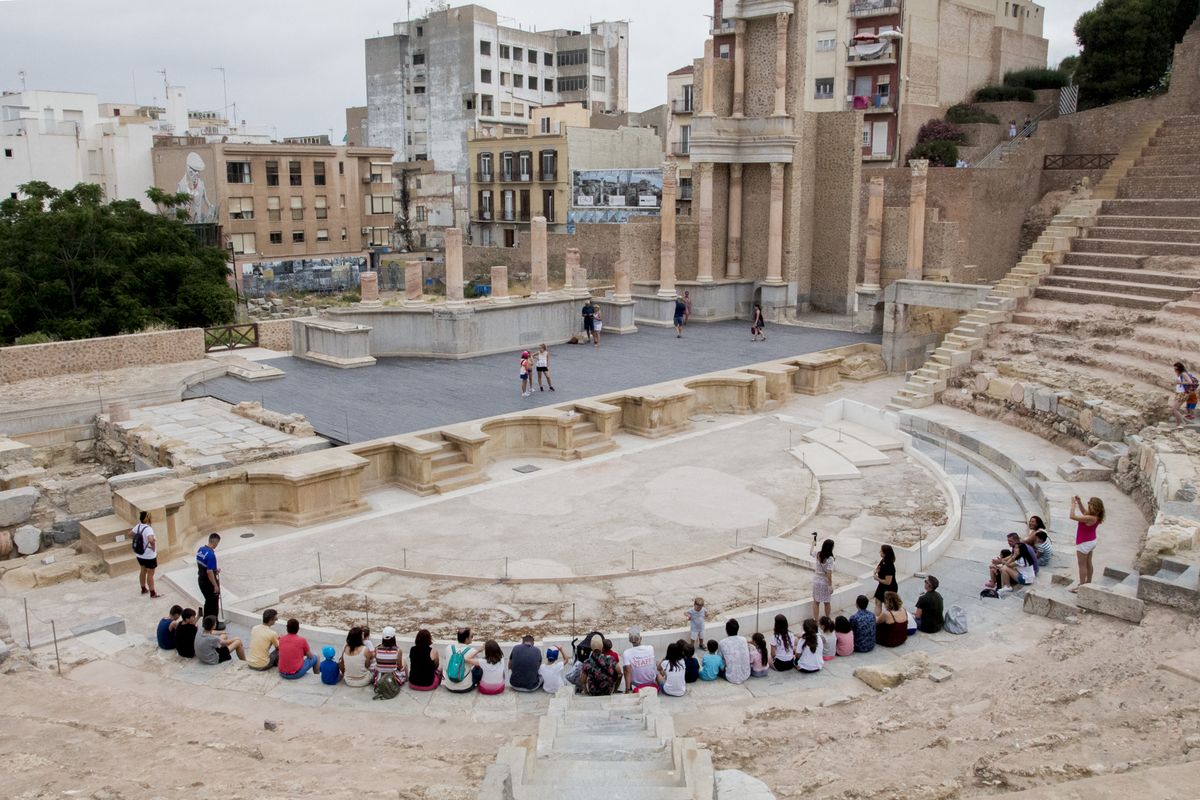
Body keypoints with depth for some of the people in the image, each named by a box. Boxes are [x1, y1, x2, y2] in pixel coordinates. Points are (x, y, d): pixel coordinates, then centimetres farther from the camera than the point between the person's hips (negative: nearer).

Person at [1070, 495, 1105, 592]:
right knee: (1088, 563, 22)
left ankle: (1081, 585, 12)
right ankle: (1088, 582, 36)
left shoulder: (1089, 518, -33)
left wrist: (1073, 504, -22)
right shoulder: (1096, 516, -7)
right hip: (1092, 541, 9)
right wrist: (1079, 502, 1)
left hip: (1084, 543, -9)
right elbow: (1084, 511, 12)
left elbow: (1072, 516, -33)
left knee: (1082, 565, 4)